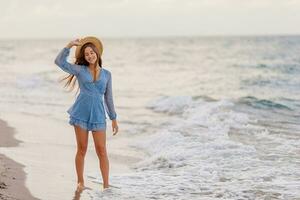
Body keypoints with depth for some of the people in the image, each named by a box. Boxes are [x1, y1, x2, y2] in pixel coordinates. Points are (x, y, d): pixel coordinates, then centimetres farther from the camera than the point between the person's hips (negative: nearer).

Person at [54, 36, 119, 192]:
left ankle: (106, 185, 2)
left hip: (98, 115, 1)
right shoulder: (80, 70, 4)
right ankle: (80, 182, 17)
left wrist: (114, 119, 10)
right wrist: (70, 45, -7)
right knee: (82, 149, 4)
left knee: (101, 151, -2)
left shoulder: (106, 74, 10)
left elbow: (108, 97, 12)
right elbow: (59, 61, -4)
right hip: (81, 113, -1)